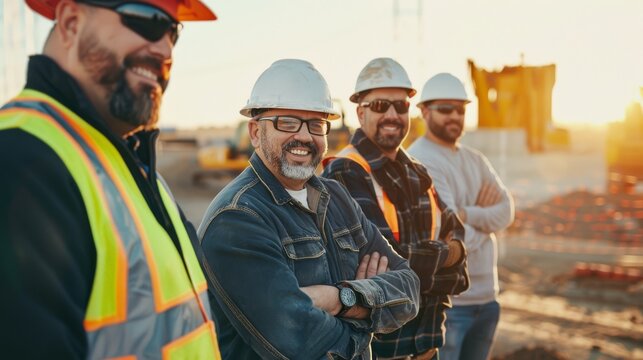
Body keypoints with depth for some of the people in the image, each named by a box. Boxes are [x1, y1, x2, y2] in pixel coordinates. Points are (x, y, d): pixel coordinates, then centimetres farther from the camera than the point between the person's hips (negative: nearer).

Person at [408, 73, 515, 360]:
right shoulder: (419, 163, -16)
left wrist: (466, 214, -19)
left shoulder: (475, 160, 11)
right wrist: (484, 222, -1)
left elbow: (506, 211, -2)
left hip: (486, 297, 8)